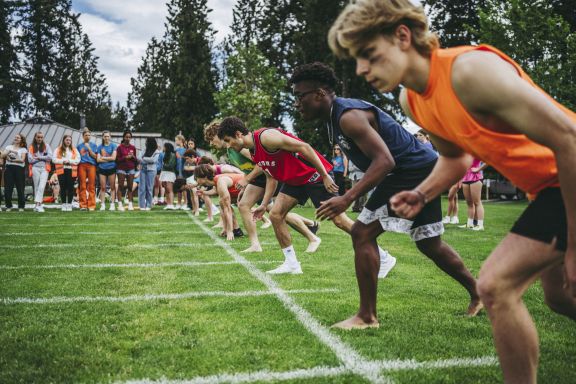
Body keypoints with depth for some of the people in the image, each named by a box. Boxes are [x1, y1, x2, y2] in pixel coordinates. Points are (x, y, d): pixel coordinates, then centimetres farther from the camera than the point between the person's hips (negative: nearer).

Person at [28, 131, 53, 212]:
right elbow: (30, 159, -3)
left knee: (42, 186, -15)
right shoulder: (31, 147, 8)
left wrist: (38, 157, -4)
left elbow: (50, 157, -3)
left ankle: (37, 204, -21)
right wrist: (43, 158, -2)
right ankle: (39, 204, 7)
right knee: (36, 187, 3)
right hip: (35, 168, 1)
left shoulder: (46, 146, 9)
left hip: (44, 168, -1)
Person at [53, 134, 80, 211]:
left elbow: (78, 160, 3)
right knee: (63, 188, 0)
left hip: (71, 171, 0)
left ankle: (69, 204, 4)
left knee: (70, 188, -1)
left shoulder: (74, 150, 13)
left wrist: (69, 161, -9)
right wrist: (62, 161, -11)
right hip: (61, 171, 0)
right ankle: (63, 204, 6)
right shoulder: (58, 150, 11)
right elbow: (54, 159, 2)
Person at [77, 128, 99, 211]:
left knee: (91, 186, -4)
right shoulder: (79, 146, 15)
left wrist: (89, 148, -5)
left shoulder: (94, 145, 13)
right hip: (82, 165, 1)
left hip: (91, 165, -1)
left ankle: (91, 205, -2)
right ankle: (83, 205, 1)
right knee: (82, 186, -2)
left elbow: (95, 156, 4)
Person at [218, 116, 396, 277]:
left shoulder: (265, 137, -22)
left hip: (314, 174, -9)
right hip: (295, 179, 9)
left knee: (339, 220, -7)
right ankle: (292, 264, 9)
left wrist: (324, 176, -24)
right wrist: (264, 205, 13)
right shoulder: (255, 152, 9)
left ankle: (384, 258, 4)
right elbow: (271, 177, 19)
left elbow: (303, 147, -24)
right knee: (275, 215, -1)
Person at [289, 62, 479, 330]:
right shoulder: (336, 117, 9)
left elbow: (384, 160, -30)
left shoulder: (349, 116, -22)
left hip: (414, 171, -11)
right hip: (421, 171, 11)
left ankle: (367, 316, -5)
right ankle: (478, 294, 36)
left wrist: (347, 198, -34)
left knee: (363, 233, -13)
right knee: (430, 245, 20)